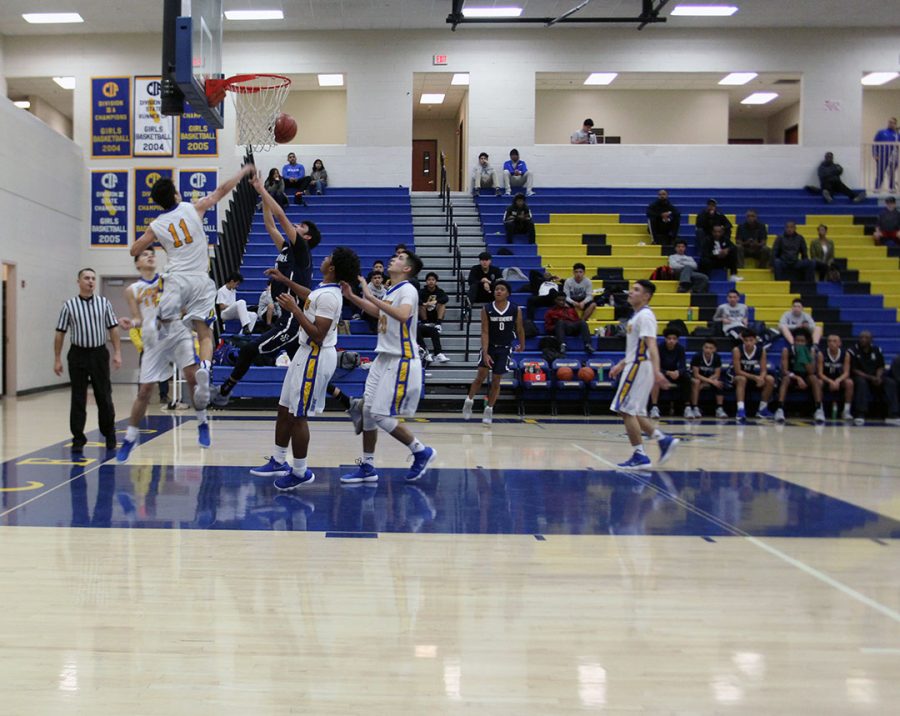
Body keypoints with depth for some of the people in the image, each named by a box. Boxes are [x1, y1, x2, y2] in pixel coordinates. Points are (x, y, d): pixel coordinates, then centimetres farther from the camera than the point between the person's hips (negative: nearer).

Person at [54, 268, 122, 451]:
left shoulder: (104, 303, 4)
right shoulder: (69, 305, 0)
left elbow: (113, 329, 6)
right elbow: (60, 333, 3)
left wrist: (117, 352, -2)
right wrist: (57, 359, 1)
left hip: (99, 354, 1)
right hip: (78, 355, -1)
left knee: (104, 396, 5)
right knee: (78, 399, 2)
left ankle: (109, 434, 21)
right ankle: (78, 439, 9)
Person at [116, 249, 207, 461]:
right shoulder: (132, 290, 8)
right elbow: (139, 320, 2)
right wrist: (132, 323, -19)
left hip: (178, 332, 0)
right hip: (154, 339, 0)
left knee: (192, 376, -15)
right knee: (144, 390, -1)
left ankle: (202, 424, 4)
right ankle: (130, 438, 11)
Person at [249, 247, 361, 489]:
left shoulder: (329, 296, -22)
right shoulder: (324, 289, 8)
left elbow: (318, 335, -26)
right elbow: (309, 296, 34)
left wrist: (294, 309, -22)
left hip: (316, 357, -10)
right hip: (308, 353, 10)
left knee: (297, 416, -3)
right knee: (284, 409, 16)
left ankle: (300, 472, 7)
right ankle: (279, 461, 28)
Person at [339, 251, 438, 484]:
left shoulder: (408, 289, -14)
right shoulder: (391, 291, 14)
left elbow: (403, 315, -35)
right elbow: (379, 312, 35)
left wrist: (370, 296, -33)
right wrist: (351, 296, 25)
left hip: (402, 362, -9)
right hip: (384, 359, 9)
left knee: (381, 415, -10)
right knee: (367, 412, 8)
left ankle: (422, 452, 8)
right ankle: (367, 467, 18)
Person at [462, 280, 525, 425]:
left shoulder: (516, 310, -10)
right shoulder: (487, 309, -12)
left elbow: (520, 329, 5)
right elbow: (485, 332, -14)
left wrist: (522, 346, 17)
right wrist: (485, 353, -22)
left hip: (504, 349, 1)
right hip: (489, 347, -1)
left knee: (496, 381, 4)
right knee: (481, 376, -8)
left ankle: (489, 410, 15)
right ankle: (469, 401, 13)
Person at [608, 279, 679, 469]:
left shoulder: (644, 316, -14)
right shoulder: (637, 315, 17)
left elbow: (651, 345, -26)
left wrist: (656, 371, -35)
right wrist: (621, 364, 28)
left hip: (639, 368, -10)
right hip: (635, 366, 10)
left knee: (626, 411, -7)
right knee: (633, 412, 13)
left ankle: (640, 456, -4)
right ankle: (663, 439, 13)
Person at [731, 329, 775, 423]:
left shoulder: (761, 350, -12)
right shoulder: (737, 350, -23)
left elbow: (764, 370, -10)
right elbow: (738, 371, -24)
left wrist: (761, 378, -34)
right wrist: (755, 377, -33)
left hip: (753, 375, 4)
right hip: (737, 377, -4)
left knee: (770, 379, -18)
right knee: (742, 379, -37)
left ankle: (762, 409, -6)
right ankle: (741, 410, -44)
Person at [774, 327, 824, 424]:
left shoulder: (811, 350, -6)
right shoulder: (787, 350, -11)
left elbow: (812, 371, -16)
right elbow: (784, 370, -18)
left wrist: (805, 357, -29)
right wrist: (797, 378, -33)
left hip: (806, 380, 1)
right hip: (792, 378, -1)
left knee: (814, 378, -29)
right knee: (786, 379, -34)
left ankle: (819, 409, -34)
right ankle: (779, 409, -43)